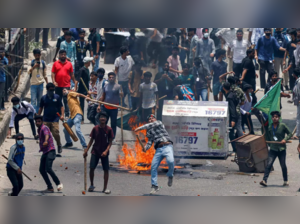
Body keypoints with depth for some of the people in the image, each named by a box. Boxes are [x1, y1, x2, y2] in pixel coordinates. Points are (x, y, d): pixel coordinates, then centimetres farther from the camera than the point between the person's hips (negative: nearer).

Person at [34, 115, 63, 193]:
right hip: (45, 152, 10)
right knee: (42, 170, 2)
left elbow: (47, 135, -36)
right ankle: (50, 188, 6)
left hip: (50, 151, -10)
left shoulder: (44, 128, -12)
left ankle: (59, 183, -7)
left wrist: (46, 141, -55)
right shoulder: (39, 130, 17)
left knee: (48, 168, -22)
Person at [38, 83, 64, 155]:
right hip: (46, 120, 2)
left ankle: (59, 146, 11)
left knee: (56, 133, -12)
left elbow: (61, 107, 7)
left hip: (55, 119, -2)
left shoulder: (57, 97, 4)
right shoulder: (43, 98, 7)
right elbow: (40, 108, 14)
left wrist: (62, 115, -7)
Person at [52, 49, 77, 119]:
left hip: (66, 85, -1)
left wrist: (75, 82, 8)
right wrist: (54, 81, -12)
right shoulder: (55, 64, 6)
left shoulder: (69, 64, 7)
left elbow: (72, 75, 11)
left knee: (66, 101, -5)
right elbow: (53, 74, 2)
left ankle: (67, 115, -6)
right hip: (58, 86, 1)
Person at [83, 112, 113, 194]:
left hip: (104, 153, -1)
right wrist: (86, 150, 3)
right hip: (95, 151, 1)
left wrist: (106, 151, -17)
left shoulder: (109, 129, -5)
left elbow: (110, 142, -3)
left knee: (106, 170, -2)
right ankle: (92, 185, 14)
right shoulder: (95, 128, 0)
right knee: (92, 168, -6)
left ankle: (105, 188, 8)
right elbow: (91, 140, 7)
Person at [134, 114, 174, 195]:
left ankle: (170, 176, -4)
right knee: (153, 166, -8)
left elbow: (152, 125, -7)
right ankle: (154, 186, -1)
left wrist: (140, 128, -13)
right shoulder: (149, 131, 24)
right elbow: (150, 142, 13)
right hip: (158, 149, 5)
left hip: (167, 146, -5)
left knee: (170, 161, -31)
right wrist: (146, 148, -9)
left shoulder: (159, 123, 14)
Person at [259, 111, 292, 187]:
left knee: (283, 165, 8)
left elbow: (290, 133, 3)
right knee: (269, 164, -11)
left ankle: (285, 181, 25)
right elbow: (267, 138, 16)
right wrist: (270, 144, 5)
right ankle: (264, 180, -18)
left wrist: (285, 139, -12)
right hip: (273, 149, 2)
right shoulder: (269, 127, 3)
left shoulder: (282, 125, -5)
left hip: (282, 149, -2)